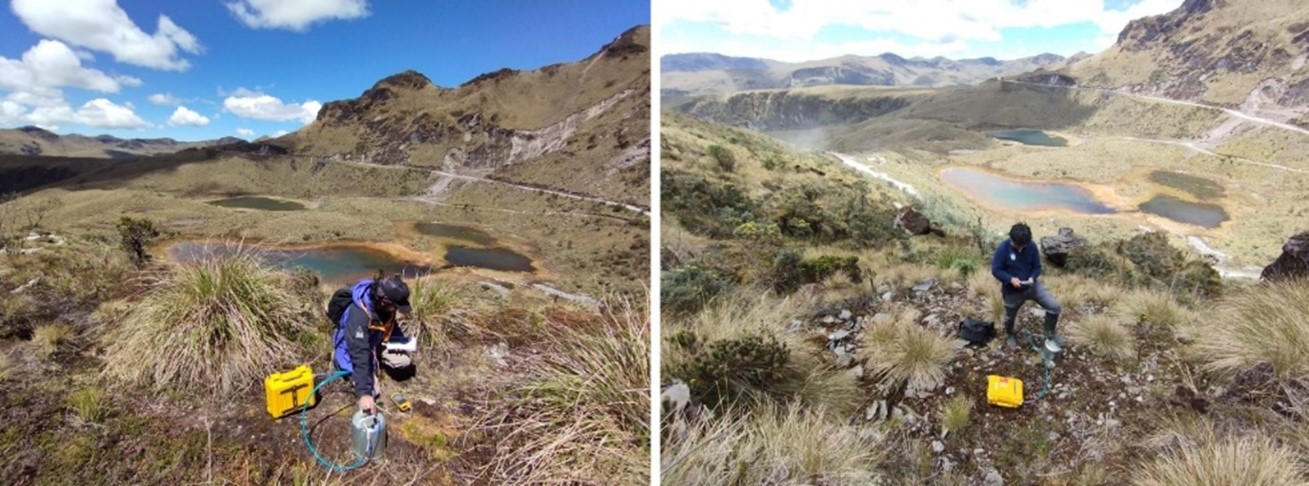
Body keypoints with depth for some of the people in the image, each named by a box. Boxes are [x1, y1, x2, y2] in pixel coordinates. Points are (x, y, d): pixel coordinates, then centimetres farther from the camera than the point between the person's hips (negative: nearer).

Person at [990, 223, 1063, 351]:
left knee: (1055, 306, -9)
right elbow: (995, 270, -16)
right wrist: (1010, 279, -30)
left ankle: (1050, 335, 13)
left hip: (1032, 286, 3)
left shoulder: (1032, 247, -11)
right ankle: (1009, 336, 50)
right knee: (1010, 316, 17)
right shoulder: (1003, 249, -21)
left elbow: (1037, 267, 0)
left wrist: (1032, 278, -21)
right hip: (1012, 291, -3)